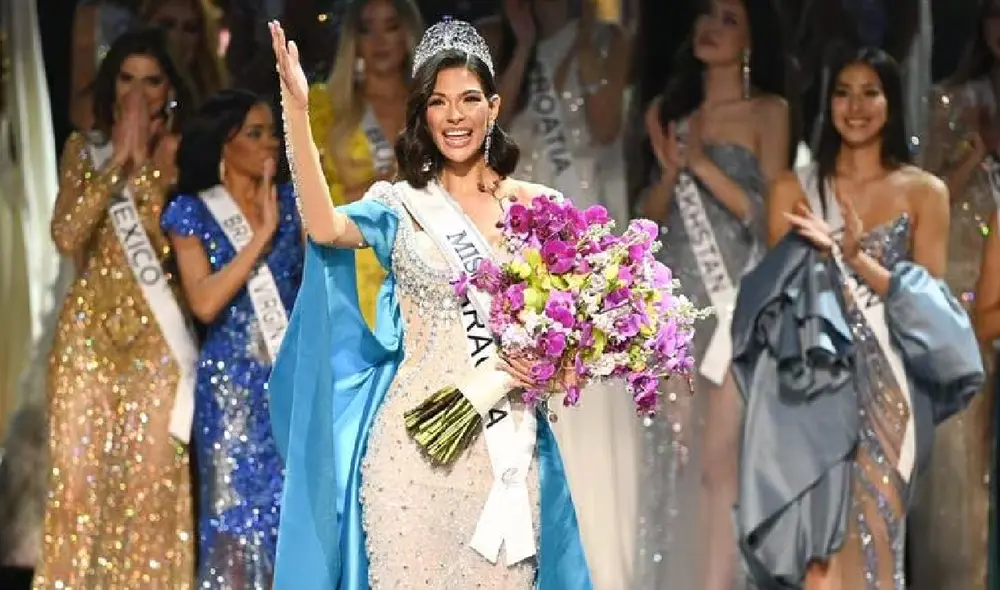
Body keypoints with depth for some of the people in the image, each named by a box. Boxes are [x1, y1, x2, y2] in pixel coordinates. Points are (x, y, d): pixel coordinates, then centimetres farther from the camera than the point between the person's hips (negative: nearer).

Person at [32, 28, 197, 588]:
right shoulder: (85, 149, 9)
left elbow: (176, 242, -10)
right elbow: (66, 235, -6)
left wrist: (145, 167, -12)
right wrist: (117, 162, -9)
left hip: (156, 335, -2)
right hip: (89, 328, 2)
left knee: (152, 482, -5)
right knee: (76, 477, -2)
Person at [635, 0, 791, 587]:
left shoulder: (768, 112, 1)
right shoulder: (671, 111, 14)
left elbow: (770, 212, -5)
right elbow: (651, 214, 12)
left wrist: (704, 165, -11)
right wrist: (671, 169, -6)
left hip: (738, 298, -5)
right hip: (678, 297, 5)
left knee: (720, 459, -11)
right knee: (675, 453, 1)